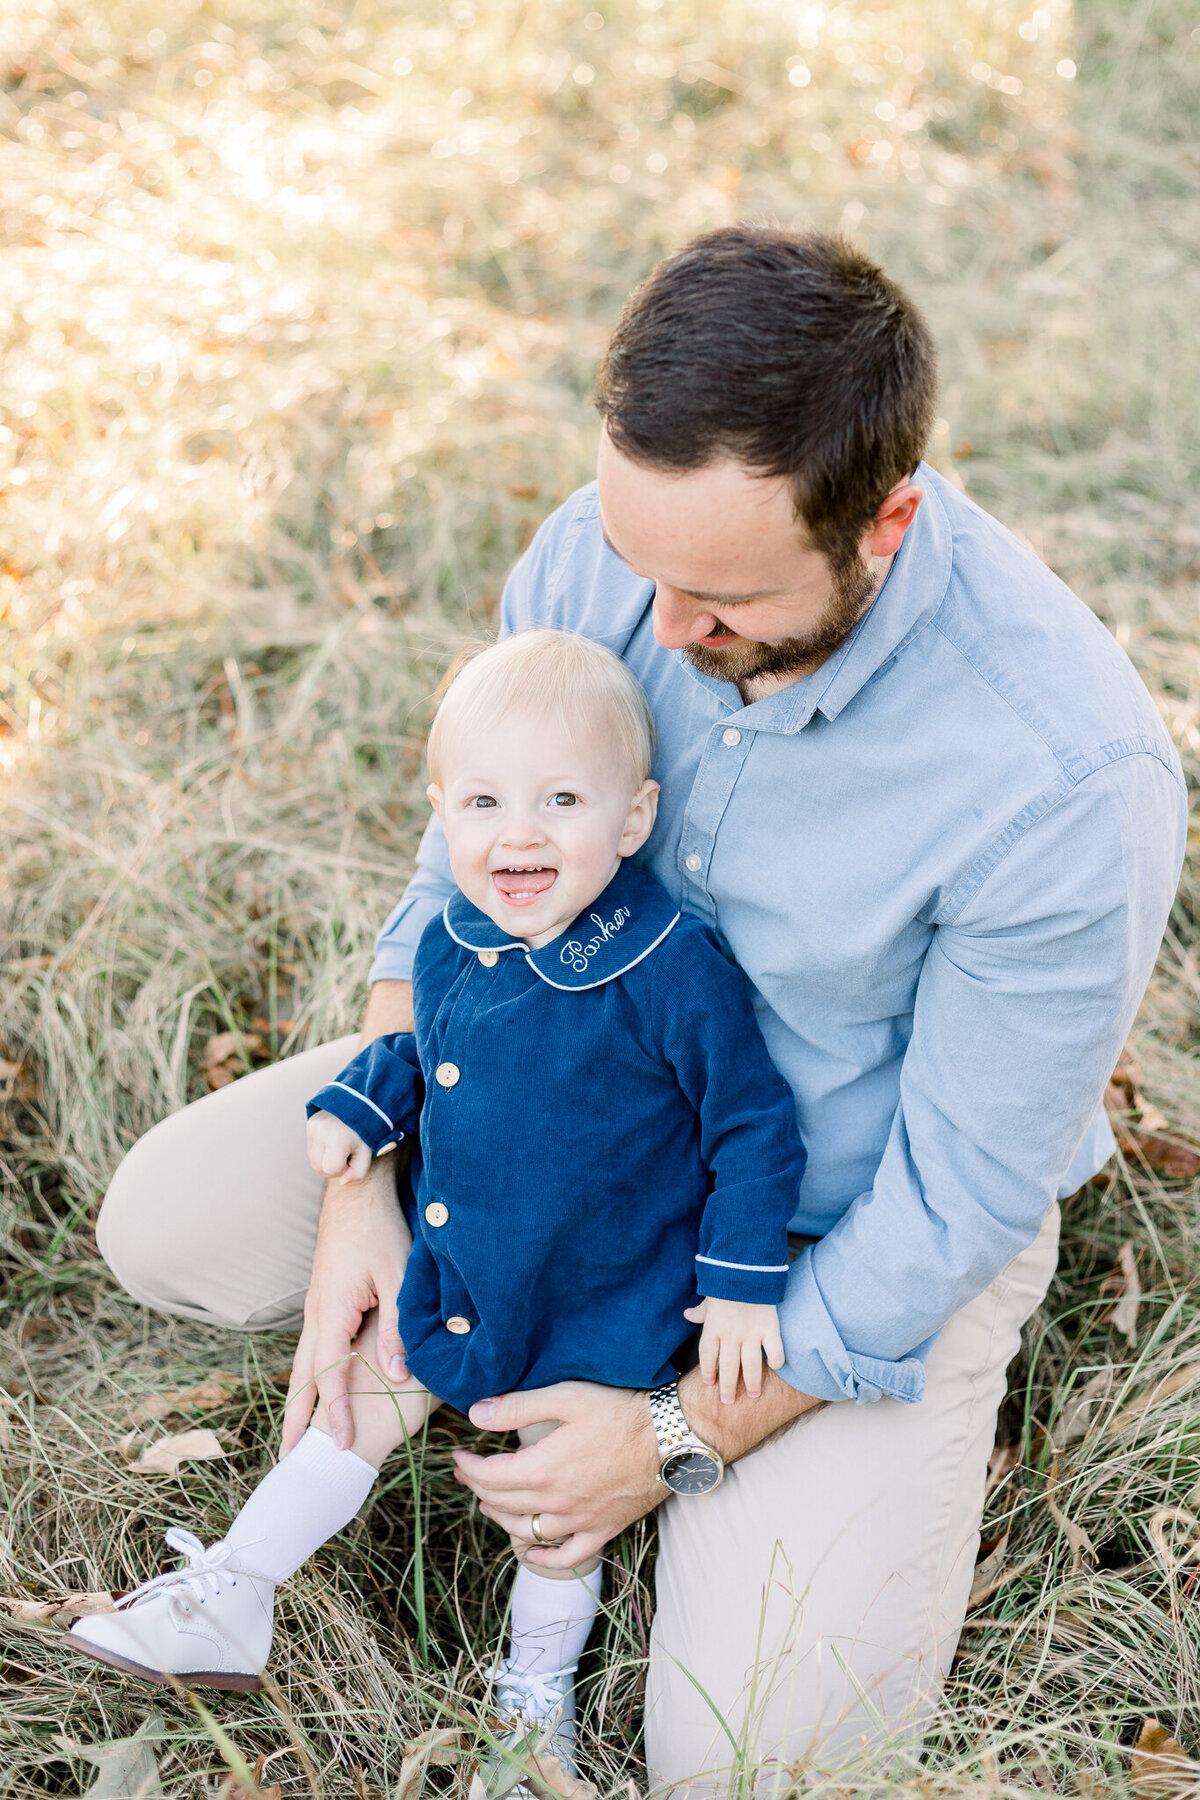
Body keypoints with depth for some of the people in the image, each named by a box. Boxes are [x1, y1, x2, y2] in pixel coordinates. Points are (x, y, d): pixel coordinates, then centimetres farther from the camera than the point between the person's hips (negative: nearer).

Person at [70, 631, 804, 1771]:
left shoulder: (673, 974, -28)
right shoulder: (451, 944, -10)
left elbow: (752, 1122, -16)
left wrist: (742, 1284, -15)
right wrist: (356, 1105, -2)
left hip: (601, 1312, -5)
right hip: (449, 1276, 5)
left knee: (554, 1508, 12)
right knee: (360, 1410, 17)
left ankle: (538, 1689, 41)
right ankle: (224, 1605, 35)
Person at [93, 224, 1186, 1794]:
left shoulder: (1070, 777, -36)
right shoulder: (605, 550, -21)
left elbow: (959, 1196, -23)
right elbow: (469, 867, -5)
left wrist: (682, 1439, -18)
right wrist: (359, 1187, -14)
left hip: (860, 1213, -4)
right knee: (169, 1224, -2)